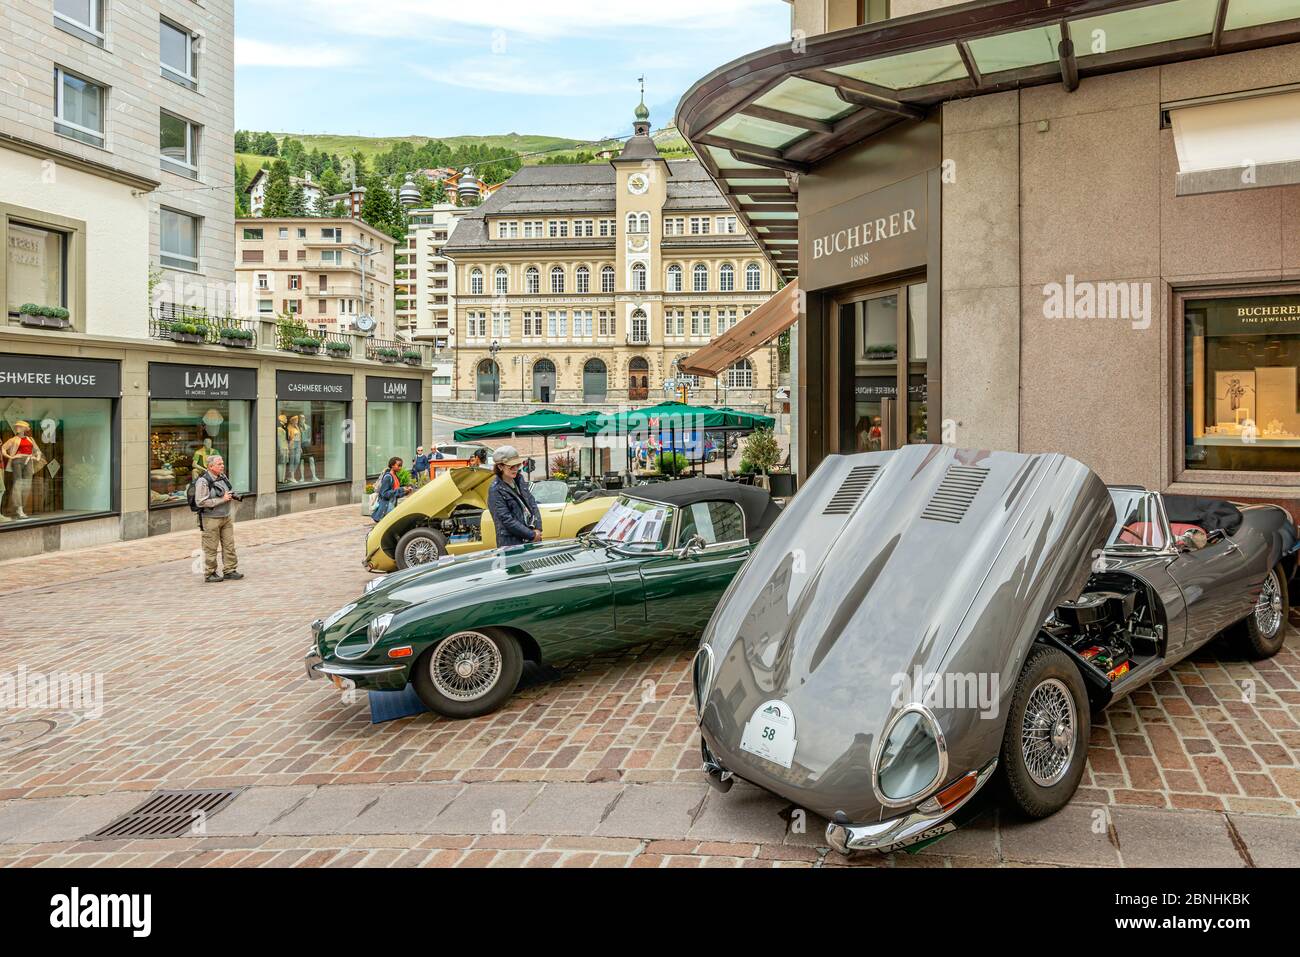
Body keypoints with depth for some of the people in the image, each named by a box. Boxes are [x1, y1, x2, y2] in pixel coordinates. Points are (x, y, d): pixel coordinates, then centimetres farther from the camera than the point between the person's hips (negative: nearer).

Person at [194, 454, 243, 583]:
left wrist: (231, 496, 3)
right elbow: (200, 502, -21)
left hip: (226, 517, 7)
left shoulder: (223, 477, 9)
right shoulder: (203, 481, -14)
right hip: (211, 519, -7)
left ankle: (229, 571, 15)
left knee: (229, 545, 7)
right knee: (211, 548, 1)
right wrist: (222, 500, -20)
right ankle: (210, 574, 11)